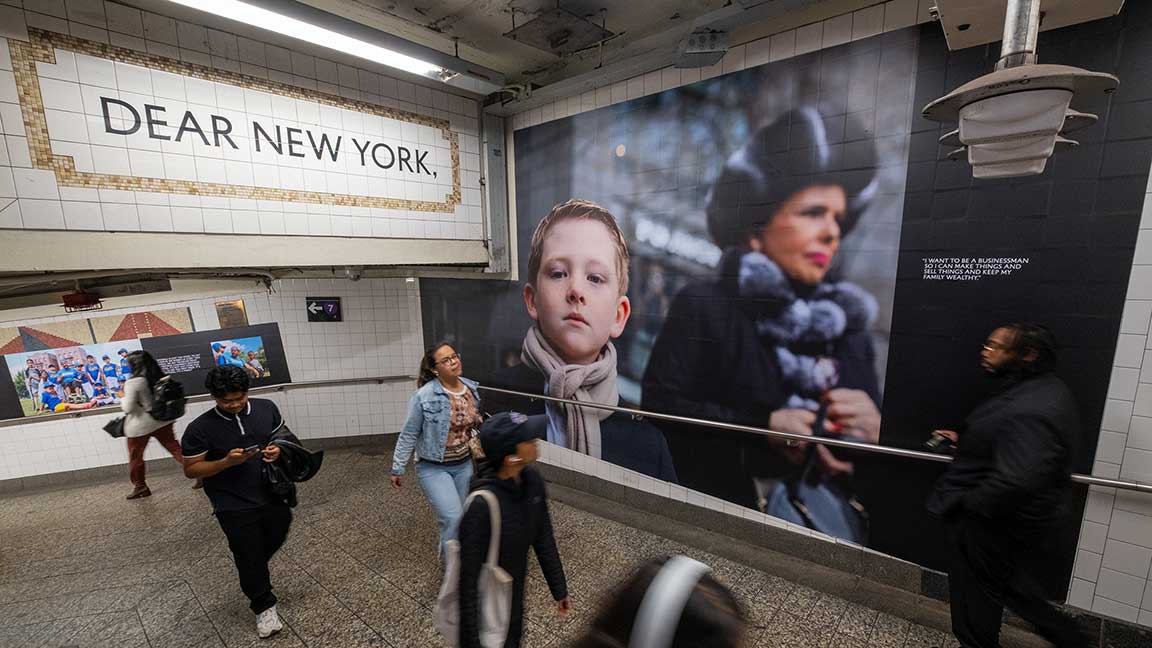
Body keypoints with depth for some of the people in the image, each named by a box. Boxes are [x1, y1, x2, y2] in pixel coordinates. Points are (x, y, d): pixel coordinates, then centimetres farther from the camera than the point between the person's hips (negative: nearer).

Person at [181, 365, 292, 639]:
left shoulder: (266, 407, -6)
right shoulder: (199, 429, -14)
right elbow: (191, 470, -7)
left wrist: (278, 449, -14)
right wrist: (226, 462, -25)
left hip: (273, 495, 4)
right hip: (234, 506, -3)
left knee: (276, 538, 21)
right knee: (249, 557, 8)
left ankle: (256, 573, 54)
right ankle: (264, 606, 29)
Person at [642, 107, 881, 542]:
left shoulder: (848, 322, 16)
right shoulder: (703, 307, 0)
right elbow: (660, 407, -9)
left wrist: (874, 430, -3)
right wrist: (763, 425, -16)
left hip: (836, 519, 6)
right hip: (728, 503, -5)